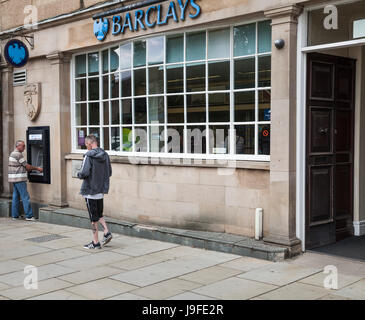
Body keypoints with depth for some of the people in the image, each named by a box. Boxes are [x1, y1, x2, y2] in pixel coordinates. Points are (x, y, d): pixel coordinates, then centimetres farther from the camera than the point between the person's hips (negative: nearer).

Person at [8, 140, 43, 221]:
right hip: (19, 179, -10)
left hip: (14, 179, 10)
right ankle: (29, 216, -7)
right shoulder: (18, 154, -15)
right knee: (25, 197, -7)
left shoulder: (13, 154, 15)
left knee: (15, 197, 11)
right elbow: (27, 166, -11)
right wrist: (37, 168, -1)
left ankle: (15, 215, 13)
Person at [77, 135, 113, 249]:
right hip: (101, 190, 7)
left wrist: (79, 174, -1)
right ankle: (107, 232, 7)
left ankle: (95, 242, 9)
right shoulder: (105, 155, 5)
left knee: (93, 217, 2)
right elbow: (109, 173, 10)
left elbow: (84, 173, -22)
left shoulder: (89, 156, -17)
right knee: (99, 214, 22)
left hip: (90, 190, -7)